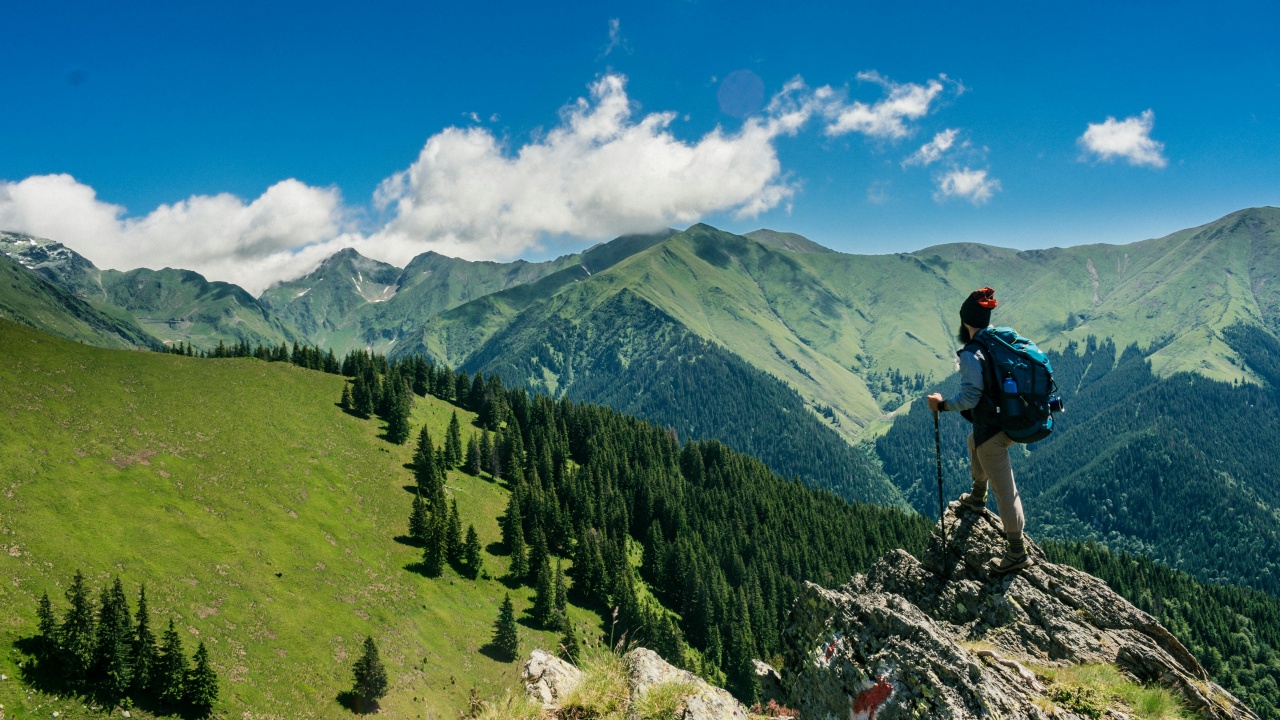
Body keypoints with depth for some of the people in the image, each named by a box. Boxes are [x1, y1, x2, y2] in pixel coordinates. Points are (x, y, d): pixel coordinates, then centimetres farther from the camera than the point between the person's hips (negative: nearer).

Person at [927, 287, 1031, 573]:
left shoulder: (971, 354, -20)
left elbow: (970, 397, -24)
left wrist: (942, 405, -10)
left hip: (991, 429, -9)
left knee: (1004, 490, 1)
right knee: (975, 441, 37)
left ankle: (1018, 553, 10)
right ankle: (977, 497, 55)